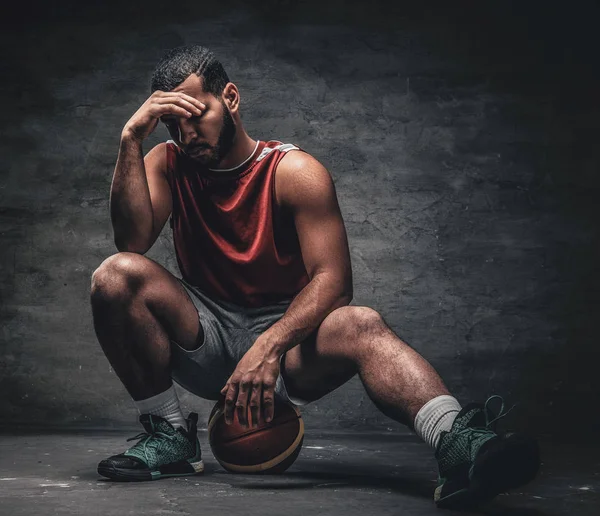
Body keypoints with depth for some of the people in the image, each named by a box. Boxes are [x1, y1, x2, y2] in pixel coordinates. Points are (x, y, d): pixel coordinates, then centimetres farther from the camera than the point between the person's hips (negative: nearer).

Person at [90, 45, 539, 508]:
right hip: (205, 339, 3)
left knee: (361, 325, -34)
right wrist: (131, 139, -20)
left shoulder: (295, 172, -8)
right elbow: (132, 240, -14)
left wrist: (269, 346, -34)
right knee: (117, 275, -22)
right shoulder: (168, 165, 4)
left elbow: (332, 279, -18)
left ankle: (458, 443, -57)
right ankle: (170, 435, -13)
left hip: (287, 335, -2)